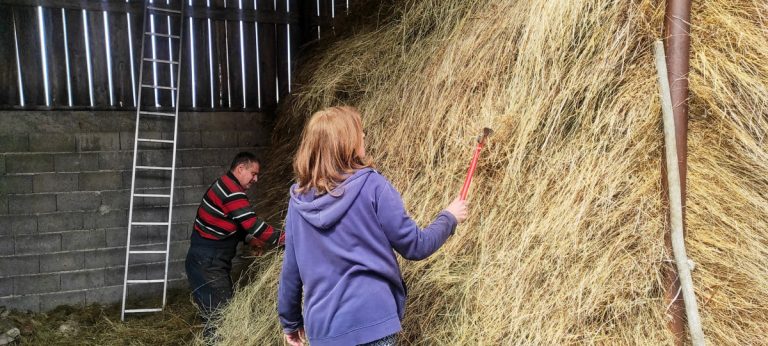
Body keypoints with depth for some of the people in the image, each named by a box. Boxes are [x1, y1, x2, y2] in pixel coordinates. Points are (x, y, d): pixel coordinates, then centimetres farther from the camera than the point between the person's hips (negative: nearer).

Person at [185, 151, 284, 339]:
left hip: (210, 262, 10)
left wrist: (250, 240, 7)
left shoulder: (226, 185, 13)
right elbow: (253, 224, -23)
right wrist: (284, 238, -17)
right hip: (207, 264, -10)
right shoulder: (232, 190, -19)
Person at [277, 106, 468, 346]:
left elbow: (290, 270, 8)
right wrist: (449, 218, 11)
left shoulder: (299, 200, 1)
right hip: (371, 324, -5)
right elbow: (415, 247, -6)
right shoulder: (372, 186, -13)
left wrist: (290, 322, 21)